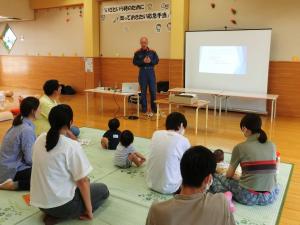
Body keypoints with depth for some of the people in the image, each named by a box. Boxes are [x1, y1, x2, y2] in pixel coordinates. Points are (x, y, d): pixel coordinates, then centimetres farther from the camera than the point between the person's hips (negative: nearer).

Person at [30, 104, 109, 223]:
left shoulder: (40, 139, -1)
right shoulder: (72, 146, -22)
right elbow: (83, 182, -18)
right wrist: (89, 210, -5)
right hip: (61, 203, -8)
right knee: (103, 190, 15)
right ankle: (60, 215, 2)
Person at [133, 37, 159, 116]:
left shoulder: (152, 52, 1)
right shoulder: (137, 53, -1)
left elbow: (157, 61, 4)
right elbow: (135, 62, -2)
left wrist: (150, 61, -15)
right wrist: (143, 61, -16)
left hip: (151, 71, 1)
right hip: (142, 72, -1)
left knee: (153, 91, 2)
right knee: (143, 91, 4)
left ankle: (154, 109, 15)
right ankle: (144, 110, 13)